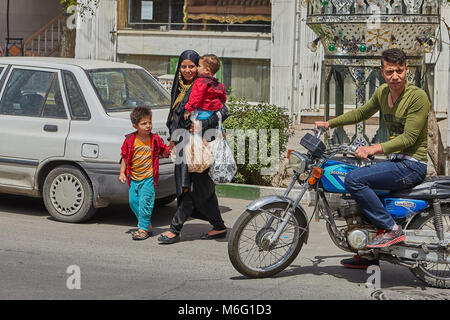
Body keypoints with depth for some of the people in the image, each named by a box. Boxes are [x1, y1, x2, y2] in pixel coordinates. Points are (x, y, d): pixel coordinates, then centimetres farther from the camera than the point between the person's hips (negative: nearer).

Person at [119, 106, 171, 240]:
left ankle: (143, 228, 2)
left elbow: (165, 152, 10)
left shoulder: (155, 139, -3)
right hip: (133, 178, 3)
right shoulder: (130, 140, -1)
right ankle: (147, 224, 24)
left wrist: (171, 150, -10)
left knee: (145, 202, -8)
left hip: (148, 178, -3)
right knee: (133, 202, 8)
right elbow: (124, 157, 7)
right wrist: (122, 173, 2)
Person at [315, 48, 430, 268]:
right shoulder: (382, 92, 9)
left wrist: (375, 149, -28)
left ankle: (391, 229, -16)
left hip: (412, 165, -9)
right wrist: (330, 123, 22)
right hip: (396, 160, 9)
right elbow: (361, 113, 26)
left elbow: (410, 137, -20)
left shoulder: (418, 96, -16)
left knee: (354, 180, -21)